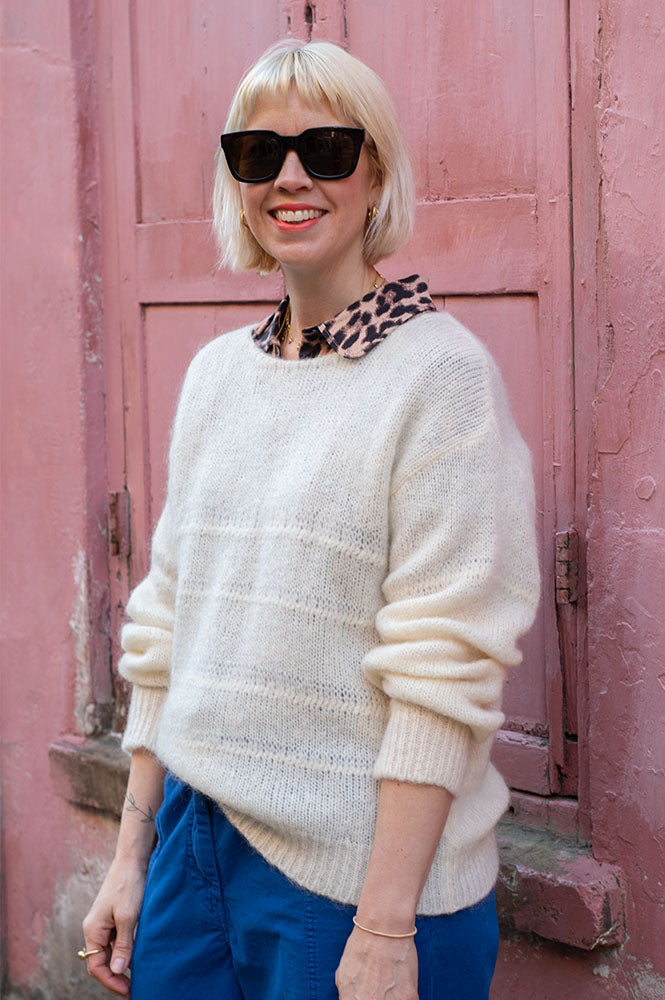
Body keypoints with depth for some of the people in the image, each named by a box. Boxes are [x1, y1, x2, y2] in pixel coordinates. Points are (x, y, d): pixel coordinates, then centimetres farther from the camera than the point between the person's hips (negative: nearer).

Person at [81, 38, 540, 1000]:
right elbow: (167, 622, 10)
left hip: (354, 877, -5)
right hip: (193, 838, 6)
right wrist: (133, 849, 9)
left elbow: (443, 674, -16)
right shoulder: (216, 371, 6)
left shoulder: (443, 373, -12)